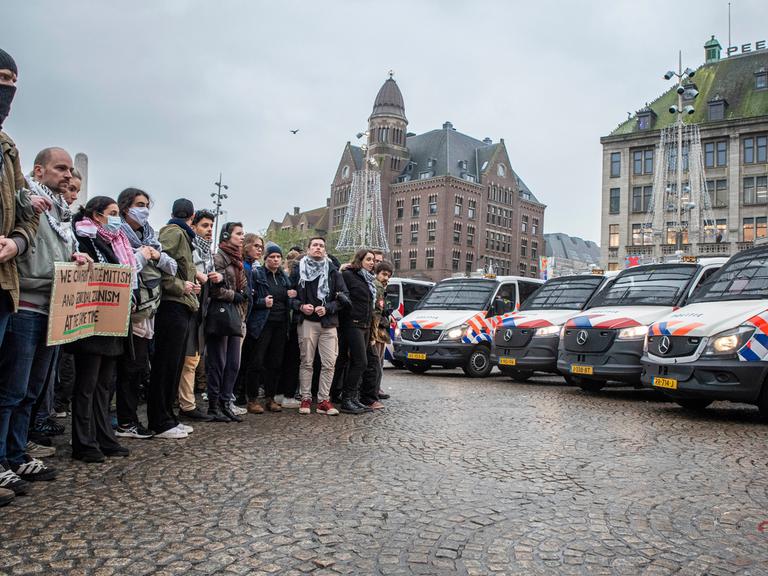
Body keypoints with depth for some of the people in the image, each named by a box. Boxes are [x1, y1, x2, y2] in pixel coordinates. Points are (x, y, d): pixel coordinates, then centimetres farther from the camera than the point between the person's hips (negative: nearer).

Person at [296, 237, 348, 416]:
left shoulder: (332, 271, 10)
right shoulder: (299, 269, 7)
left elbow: (344, 296, 6)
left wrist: (327, 308, -7)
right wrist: (301, 306, -10)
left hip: (328, 322, 2)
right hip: (307, 321, -1)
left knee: (329, 363, -3)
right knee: (307, 361, 1)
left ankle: (323, 400, 4)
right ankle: (306, 399, 9)